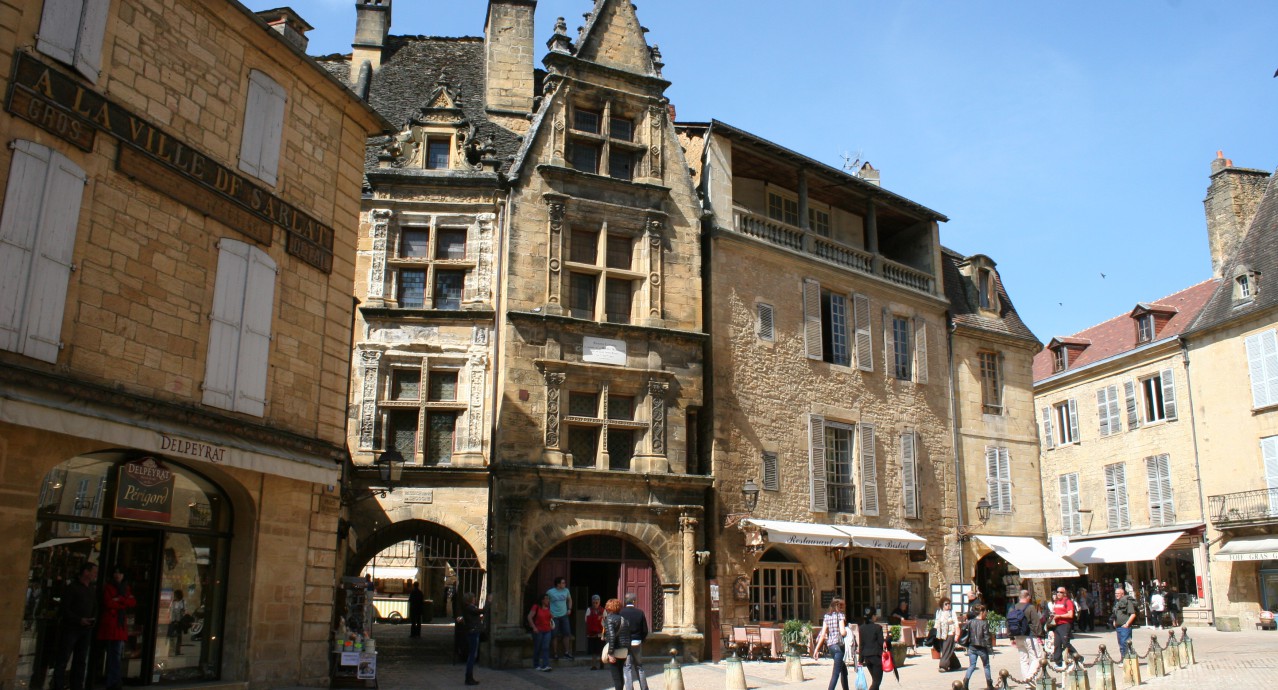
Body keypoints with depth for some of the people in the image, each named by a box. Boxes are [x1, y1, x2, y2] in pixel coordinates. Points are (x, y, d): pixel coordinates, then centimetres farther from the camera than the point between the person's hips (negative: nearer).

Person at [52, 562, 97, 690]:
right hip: (70, 628, -7)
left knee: (81, 660, 9)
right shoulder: (72, 587, -7)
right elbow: (64, 608, -12)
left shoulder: (92, 590, 15)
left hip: (86, 629, 7)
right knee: (63, 659, -5)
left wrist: (93, 619, -2)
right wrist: (79, 620, -19)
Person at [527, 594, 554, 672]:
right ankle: (536, 666, 19)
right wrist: (534, 627, -16)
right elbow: (529, 617, -11)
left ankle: (545, 666, -15)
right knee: (537, 648, 5)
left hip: (547, 631, 4)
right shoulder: (536, 607, -7)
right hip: (538, 631, -4)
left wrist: (551, 624, 12)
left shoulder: (549, 608, 8)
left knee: (546, 648, -9)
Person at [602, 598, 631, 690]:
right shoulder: (623, 619, 12)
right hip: (624, 651, 7)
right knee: (620, 675, 16)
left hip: (615, 651, -7)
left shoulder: (609, 618, -9)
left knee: (616, 676, -4)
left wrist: (610, 653, -18)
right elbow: (628, 636, 12)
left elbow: (611, 636, -19)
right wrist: (628, 651, 15)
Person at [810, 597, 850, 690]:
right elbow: (842, 632, -17)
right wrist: (847, 632, 5)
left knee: (844, 670, 19)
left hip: (830, 645, 7)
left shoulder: (826, 617, 11)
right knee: (836, 672, -8)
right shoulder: (840, 615, -6)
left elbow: (823, 634, 7)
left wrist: (817, 648, 7)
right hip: (838, 645, -7)